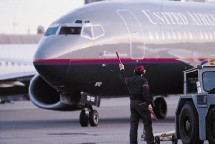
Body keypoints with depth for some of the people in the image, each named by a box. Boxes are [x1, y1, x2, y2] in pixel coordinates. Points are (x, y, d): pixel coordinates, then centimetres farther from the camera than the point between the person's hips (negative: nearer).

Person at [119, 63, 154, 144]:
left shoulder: (129, 80, 8)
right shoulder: (143, 80, -11)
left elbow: (123, 77, 29)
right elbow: (145, 93, -20)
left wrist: (121, 69, 48)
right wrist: (149, 103, -22)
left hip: (132, 103, 6)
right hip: (142, 104, -6)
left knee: (133, 124, 10)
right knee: (147, 123, -3)